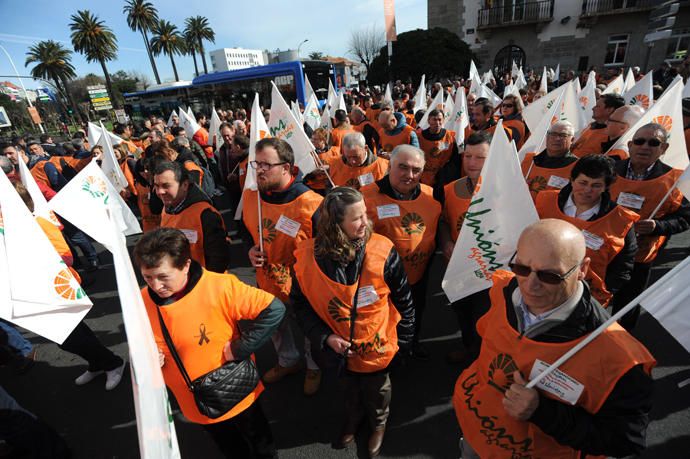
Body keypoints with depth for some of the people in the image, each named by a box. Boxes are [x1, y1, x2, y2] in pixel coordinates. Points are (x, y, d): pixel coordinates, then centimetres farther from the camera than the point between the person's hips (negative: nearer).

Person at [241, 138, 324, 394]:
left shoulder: (310, 203, -27)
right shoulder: (250, 197, -8)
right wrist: (252, 251, -7)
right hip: (267, 281, 5)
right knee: (276, 326, 29)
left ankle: (314, 367, 53)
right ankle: (288, 361, 60)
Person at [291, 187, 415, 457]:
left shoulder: (382, 251, -26)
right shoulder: (309, 257, -23)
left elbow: (403, 300, -12)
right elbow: (300, 304, -8)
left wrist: (403, 340, -4)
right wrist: (325, 336, -16)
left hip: (378, 345, -1)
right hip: (340, 347, 2)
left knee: (377, 391, 28)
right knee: (349, 388, 32)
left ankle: (378, 423, 62)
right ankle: (353, 418, 66)